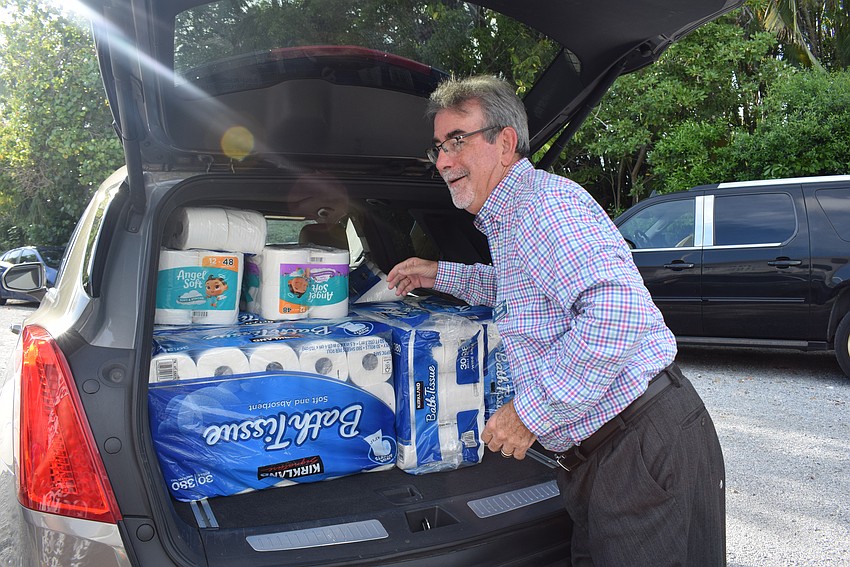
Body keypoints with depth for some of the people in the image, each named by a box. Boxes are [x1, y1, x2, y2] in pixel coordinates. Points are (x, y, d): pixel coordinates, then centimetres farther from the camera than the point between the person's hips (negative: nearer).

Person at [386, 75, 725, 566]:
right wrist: (440, 274, 30)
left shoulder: (544, 200, -18)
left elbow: (619, 310, -32)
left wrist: (532, 411, -24)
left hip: (647, 447, -10)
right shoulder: (507, 218, 16)